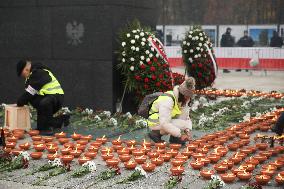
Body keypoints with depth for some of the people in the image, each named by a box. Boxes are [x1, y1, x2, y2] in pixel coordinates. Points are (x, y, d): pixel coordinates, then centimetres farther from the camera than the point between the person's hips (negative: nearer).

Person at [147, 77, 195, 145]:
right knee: (183, 124, -26)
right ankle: (156, 133, -11)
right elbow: (164, 124, -34)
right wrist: (180, 136, -31)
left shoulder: (184, 101, 0)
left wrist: (187, 131, -17)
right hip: (156, 123, -9)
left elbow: (185, 118, 3)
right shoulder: (168, 100, -28)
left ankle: (174, 137, -2)